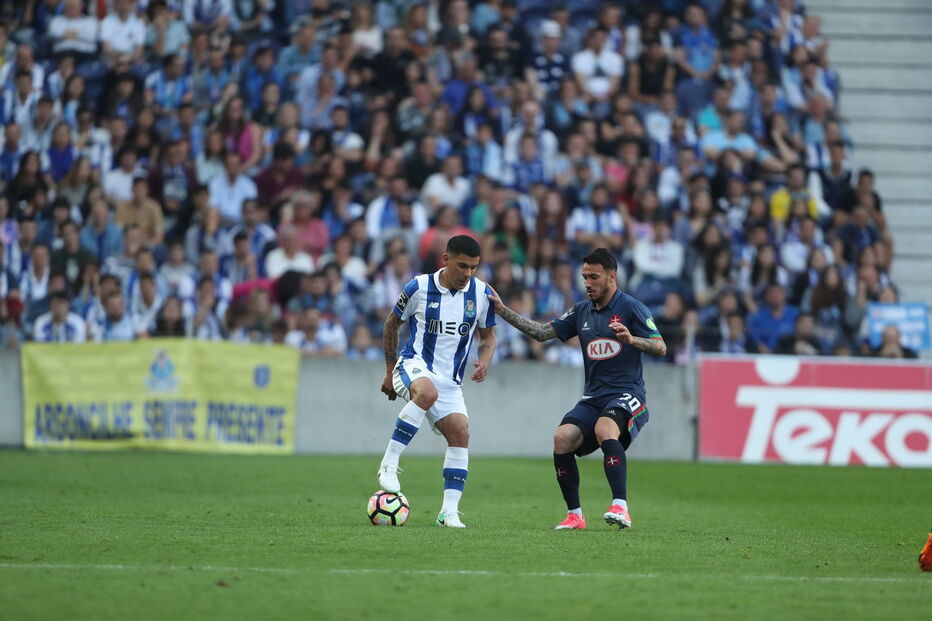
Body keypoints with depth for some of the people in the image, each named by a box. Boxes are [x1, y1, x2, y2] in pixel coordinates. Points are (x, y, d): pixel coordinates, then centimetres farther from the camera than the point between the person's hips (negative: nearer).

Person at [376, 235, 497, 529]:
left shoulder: (482, 293, 0)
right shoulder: (419, 288, -8)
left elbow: (488, 335, 14)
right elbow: (392, 324, 7)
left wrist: (484, 361, -8)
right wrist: (390, 371, 9)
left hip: (450, 381, 4)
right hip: (415, 365, -4)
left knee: (460, 431, -14)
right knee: (427, 391, -38)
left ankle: (449, 511, -8)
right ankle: (389, 464, -32)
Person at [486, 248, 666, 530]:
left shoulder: (631, 308, -3)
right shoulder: (582, 311, 15)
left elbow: (661, 348, -9)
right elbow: (543, 332, 19)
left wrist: (632, 339, -28)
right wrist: (503, 311, 13)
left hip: (627, 394, -6)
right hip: (593, 397, 6)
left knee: (604, 429, -36)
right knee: (562, 438, -18)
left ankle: (620, 507, -40)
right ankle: (574, 515, -8)